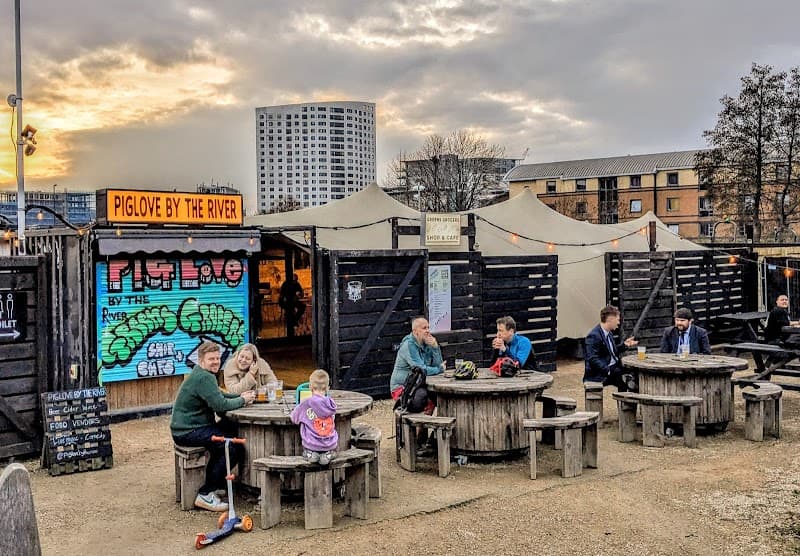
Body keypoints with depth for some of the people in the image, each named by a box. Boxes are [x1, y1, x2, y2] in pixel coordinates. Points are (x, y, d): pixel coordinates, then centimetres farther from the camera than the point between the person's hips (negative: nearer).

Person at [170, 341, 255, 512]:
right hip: (187, 432, -11)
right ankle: (205, 494, -14)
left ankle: (217, 480, 27)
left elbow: (218, 396, 21)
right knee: (234, 447, -19)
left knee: (233, 429, 20)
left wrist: (240, 396, 5)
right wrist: (242, 400, -8)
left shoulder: (201, 375, 16)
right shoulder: (204, 378, -18)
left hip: (190, 427, 11)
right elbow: (220, 404, -24)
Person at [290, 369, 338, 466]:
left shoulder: (306, 403, -13)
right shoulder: (331, 403, -3)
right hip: (330, 444, 2)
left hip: (312, 443, -2)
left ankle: (310, 452, 6)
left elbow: (294, 419, 0)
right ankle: (328, 453, 7)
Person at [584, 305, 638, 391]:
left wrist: (624, 345, 13)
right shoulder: (594, 336, -18)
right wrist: (608, 371, -30)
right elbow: (593, 359, -24)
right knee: (624, 380, -27)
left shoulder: (608, 333, 12)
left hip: (614, 367, 10)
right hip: (600, 374, -10)